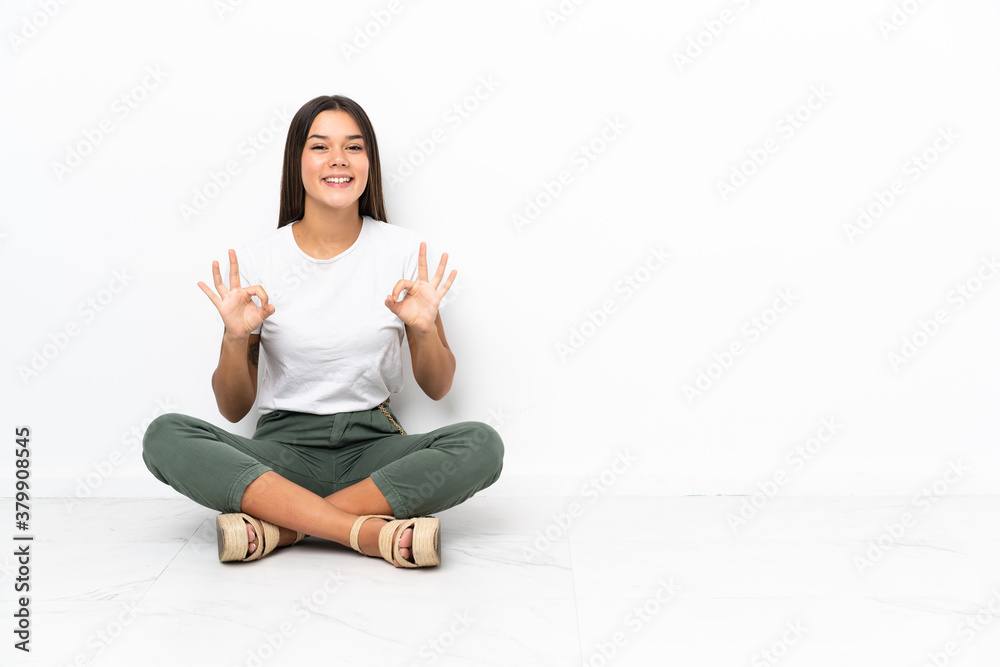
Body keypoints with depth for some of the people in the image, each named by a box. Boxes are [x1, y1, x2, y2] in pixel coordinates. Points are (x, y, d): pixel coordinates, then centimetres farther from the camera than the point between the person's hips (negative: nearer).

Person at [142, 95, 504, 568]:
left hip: (372, 444, 1)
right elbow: (233, 409, 2)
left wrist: (424, 330, -15)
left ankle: (278, 525, -26)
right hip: (284, 447, 0)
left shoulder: (404, 252, 0)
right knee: (165, 437, -27)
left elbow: (437, 388, 5)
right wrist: (235, 339, -17)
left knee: (481, 445, -28)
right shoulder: (258, 262, -1)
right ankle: (373, 532, -33)